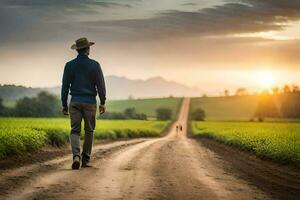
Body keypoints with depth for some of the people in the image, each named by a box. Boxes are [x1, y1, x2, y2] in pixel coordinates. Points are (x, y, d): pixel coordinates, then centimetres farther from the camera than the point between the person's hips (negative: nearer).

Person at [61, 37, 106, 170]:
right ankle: (85, 160, 15)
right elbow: (100, 85, -4)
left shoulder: (69, 65, 1)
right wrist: (102, 102, 3)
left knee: (75, 130, 3)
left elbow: (65, 86, 3)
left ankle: (76, 156, -20)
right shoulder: (94, 65, -3)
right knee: (89, 131, 11)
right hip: (90, 102, -1)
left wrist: (64, 104, 9)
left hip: (75, 102, 1)